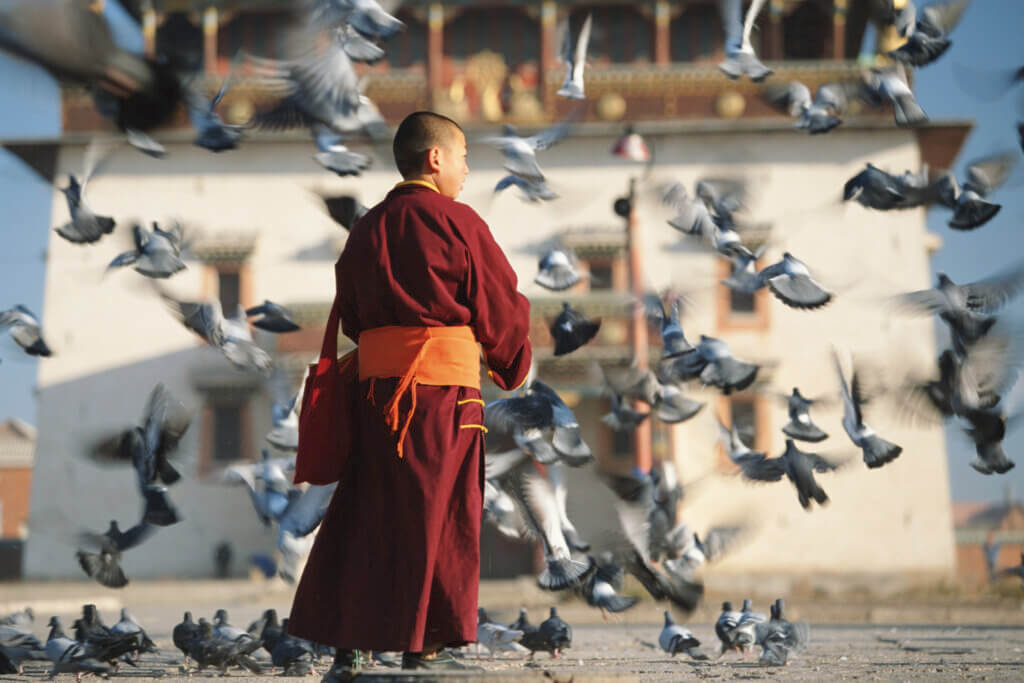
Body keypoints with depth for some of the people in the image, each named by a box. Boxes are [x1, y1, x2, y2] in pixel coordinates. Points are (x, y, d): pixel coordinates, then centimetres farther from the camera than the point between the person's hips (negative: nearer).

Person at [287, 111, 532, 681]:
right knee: (437, 515, 3)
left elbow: (350, 316, 15)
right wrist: (512, 366, 17)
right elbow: (501, 306, 0)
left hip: (375, 381, 6)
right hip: (445, 383, -6)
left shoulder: (367, 228, 14)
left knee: (364, 512, 9)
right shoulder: (455, 221, -4)